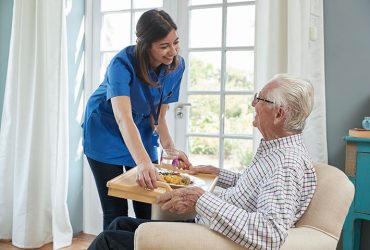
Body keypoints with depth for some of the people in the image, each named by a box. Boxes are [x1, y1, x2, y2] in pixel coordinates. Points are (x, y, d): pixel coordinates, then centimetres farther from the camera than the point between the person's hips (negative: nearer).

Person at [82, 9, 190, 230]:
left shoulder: (177, 65, -15)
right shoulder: (122, 64, -29)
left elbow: (159, 115, -8)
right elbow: (123, 118, -43)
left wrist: (169, 147, -24)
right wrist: (143, 162, -57)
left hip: (142, 133, 4)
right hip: (106, 132, -4)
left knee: (149, 209, 4)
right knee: (116, 212, -3)